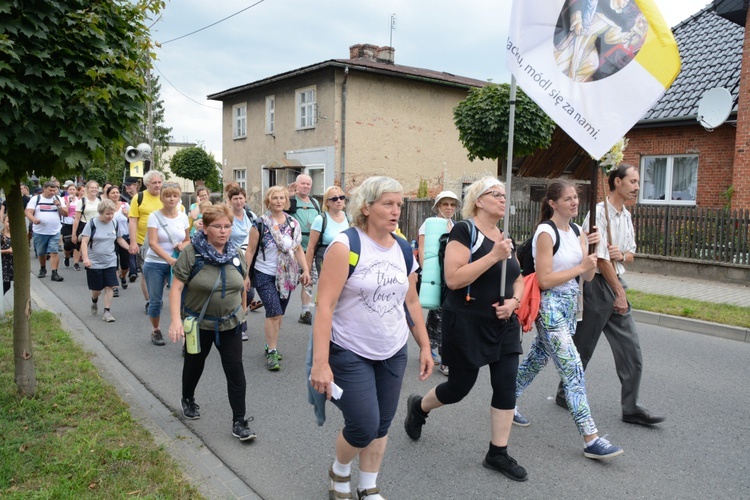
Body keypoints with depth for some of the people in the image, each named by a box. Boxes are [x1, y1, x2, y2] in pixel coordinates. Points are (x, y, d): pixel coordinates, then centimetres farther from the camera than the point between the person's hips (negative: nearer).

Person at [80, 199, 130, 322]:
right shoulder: (92, 223, -10)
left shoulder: (115, 224, 1)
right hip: (94, 263, -2)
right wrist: (85, 258, -24)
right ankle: (94, 302, 40)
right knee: (97, 288, 8)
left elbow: (120, 239, 14)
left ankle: (107, 312, 5)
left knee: (109, 287, -4)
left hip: (110, 262, 2)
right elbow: (84, 242, -12)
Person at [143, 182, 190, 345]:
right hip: (154, 264, -2)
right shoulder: (154, 216, -8)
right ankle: (156, 331, 30)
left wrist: (183, 245, -10)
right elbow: (153, 243, -17)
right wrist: (169, 259, -31)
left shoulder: (183, 217, 3)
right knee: (155, 301, 8)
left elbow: (187, 240, 14)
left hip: (176, 264, 2)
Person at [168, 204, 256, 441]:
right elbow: (176, 288, -18)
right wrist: (176, 320, -27)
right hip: (198, 323, -2)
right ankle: (187, 399, 49)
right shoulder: (191, 252, -16)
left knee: (235, 370, -3)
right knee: (195, 364, 21)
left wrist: (242, 310, 15)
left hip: (229, 323, 2)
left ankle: (239, 422, 5)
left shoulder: (236, 253, -3)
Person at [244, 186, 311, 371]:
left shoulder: (293, 223, 4)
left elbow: (298, 249, 9)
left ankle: (270, 345, 29)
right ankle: (272, 352, -1)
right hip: (265, 276, -4)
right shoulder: (260, 224, -8)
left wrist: (305, 270, 0)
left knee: (278, 315, 11)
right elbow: (250, 251, -5)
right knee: (274, 312, -13)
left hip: (285, 277, 5)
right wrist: (245, 274, -7)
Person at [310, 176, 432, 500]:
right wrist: (320, 362, -25)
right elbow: (324, 306, -20)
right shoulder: (345, 245, -16)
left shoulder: (403, 249, 2)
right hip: (350, 353, -5)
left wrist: (424, 346, 12)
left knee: (382, 426, 12)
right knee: (364, 427, -5)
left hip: (394, 353, 6)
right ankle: (339, 472, 28)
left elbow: (412, 302, 12)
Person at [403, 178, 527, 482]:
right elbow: (453, 279, -23)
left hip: (503, 325, 7)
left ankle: (498, 454, 20)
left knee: (507, 387, 5)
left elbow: (518, 280, 17)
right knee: (460, 387, 7)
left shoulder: (505, 237, 10)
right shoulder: (464, 230, -13)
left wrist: (513, 301, -4)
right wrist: (494, 256, -25)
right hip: (467, 324, -7)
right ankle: (418, 407, 37)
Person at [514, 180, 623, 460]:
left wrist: (591, 250, -9)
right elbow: (544, 280, -19)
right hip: (549, 307, -8)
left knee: (537, 359, 19)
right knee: (573, 370, -9)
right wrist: (580, 267, -15)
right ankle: (591, 440, -4)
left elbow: (588, 276, 6)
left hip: (569, 306, 8)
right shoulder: (546, 232, -15)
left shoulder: (576, 231, 9)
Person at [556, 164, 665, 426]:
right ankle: (565, 395, 23)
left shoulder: (626, 215, 13)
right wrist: (620, 293, -11)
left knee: (631, 348, 5)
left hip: (616, 283, 8)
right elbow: (600, 258, -17)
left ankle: (631, 408, 13)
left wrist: (622, 255, -7)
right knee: (583, 346, 4)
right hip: (597, 284, -8)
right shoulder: (599, 213, -14)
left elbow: (631, 254, 18)